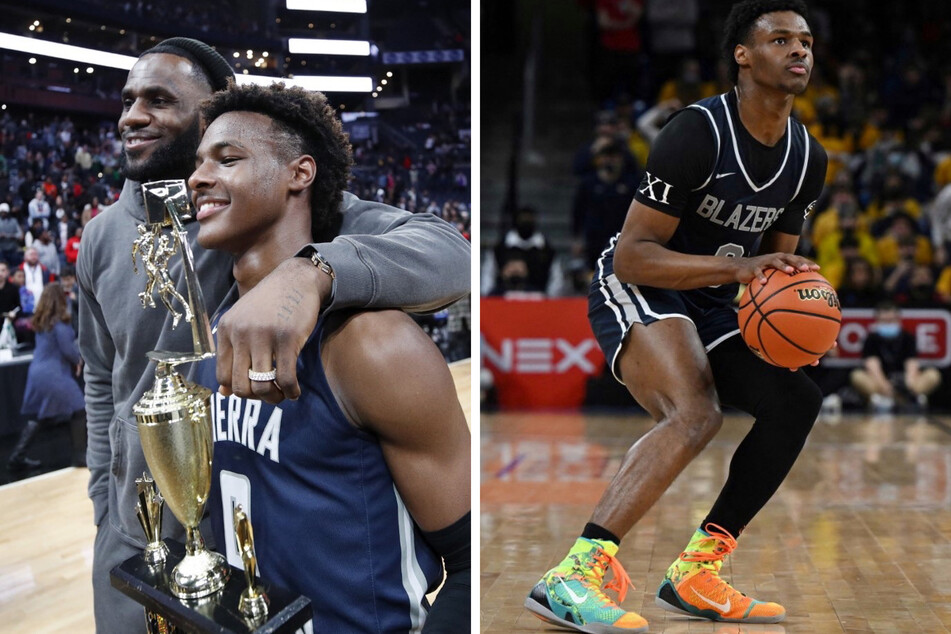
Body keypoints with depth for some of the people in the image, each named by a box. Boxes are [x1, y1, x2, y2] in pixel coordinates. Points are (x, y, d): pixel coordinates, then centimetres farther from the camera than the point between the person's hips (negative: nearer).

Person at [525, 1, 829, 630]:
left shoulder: (809, 157, 3)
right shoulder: (698, 131, -22)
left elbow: (779, 260, 15)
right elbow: (633, 256, -24)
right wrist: (739, 267, -33)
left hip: (708, 304, 9)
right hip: (634, 292, -8)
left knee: (797, 400, -3)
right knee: (697, 413, -31)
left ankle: (695, 574, 1)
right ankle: (574, 577, -35)